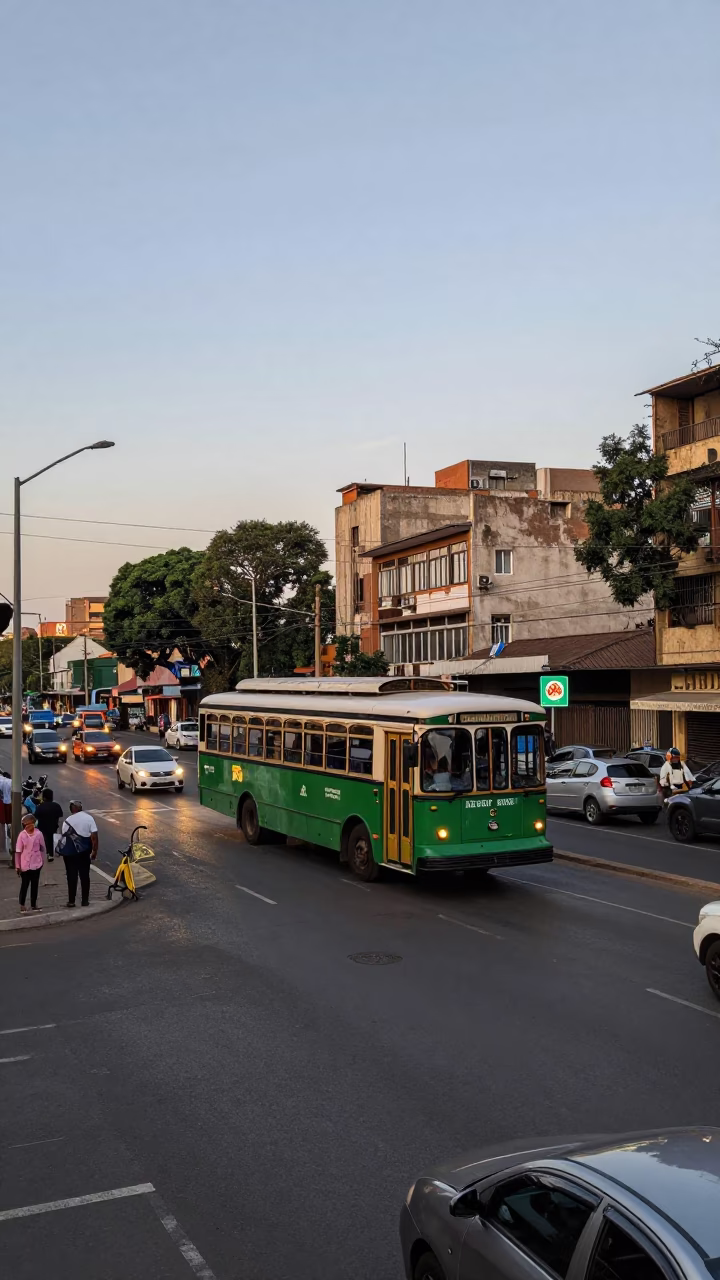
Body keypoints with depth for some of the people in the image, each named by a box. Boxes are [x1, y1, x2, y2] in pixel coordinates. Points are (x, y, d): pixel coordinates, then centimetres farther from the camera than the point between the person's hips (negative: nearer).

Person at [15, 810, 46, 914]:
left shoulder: (38, 833, -7)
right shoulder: (22, 835, -11)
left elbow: (42, 848, 4)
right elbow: (18, 852, -7)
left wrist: (41, 860, 6)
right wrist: (17, 866, -6)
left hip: (36, 864, 2)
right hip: (25, 865, -2)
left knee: (35, 885, 12)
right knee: (24, 885, 8)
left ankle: (34, 904, 24)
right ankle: (22, 905, 21)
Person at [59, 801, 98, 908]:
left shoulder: (68, 821, -9)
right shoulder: (89, 818, -3)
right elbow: (94, 836, -6)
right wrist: (94, 851, 1)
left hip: (70, 852, -2)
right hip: (84, 851, 2)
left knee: (72, 876, 4)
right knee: (85, 876, 9)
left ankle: (71, 901, 5)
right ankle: (85, 900, 11)